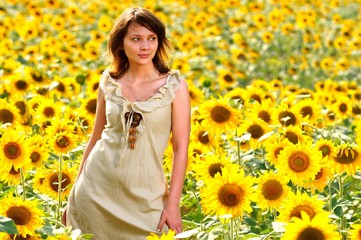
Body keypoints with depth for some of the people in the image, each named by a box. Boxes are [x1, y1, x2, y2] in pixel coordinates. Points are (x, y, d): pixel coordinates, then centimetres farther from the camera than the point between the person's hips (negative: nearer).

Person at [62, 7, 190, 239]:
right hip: (97, 185, 2)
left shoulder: (175, 86, -5)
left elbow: (181, 148, -5)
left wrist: (173, 204, -10)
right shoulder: (109, 83, 3)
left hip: (144, 194, -2)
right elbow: (96, 138, 11)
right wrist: (74, 193, 12)